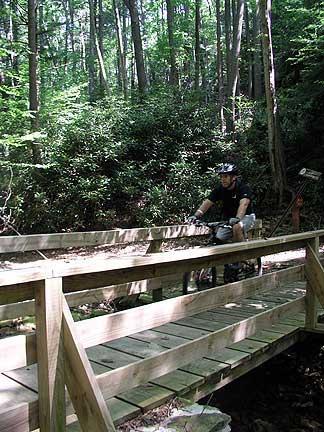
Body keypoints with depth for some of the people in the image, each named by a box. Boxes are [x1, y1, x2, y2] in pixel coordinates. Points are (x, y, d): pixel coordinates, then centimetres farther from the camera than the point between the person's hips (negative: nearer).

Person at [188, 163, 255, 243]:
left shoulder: (244, 188, -20)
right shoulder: (219, 189, -7)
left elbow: (243, 204, -38)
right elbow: (207, 202, -17)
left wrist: (237, 218, -57)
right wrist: (196, 216, -33)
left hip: (245, 216, -5)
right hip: (228, 219, 5)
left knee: (237, 227, -35)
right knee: (218, 240, -12)